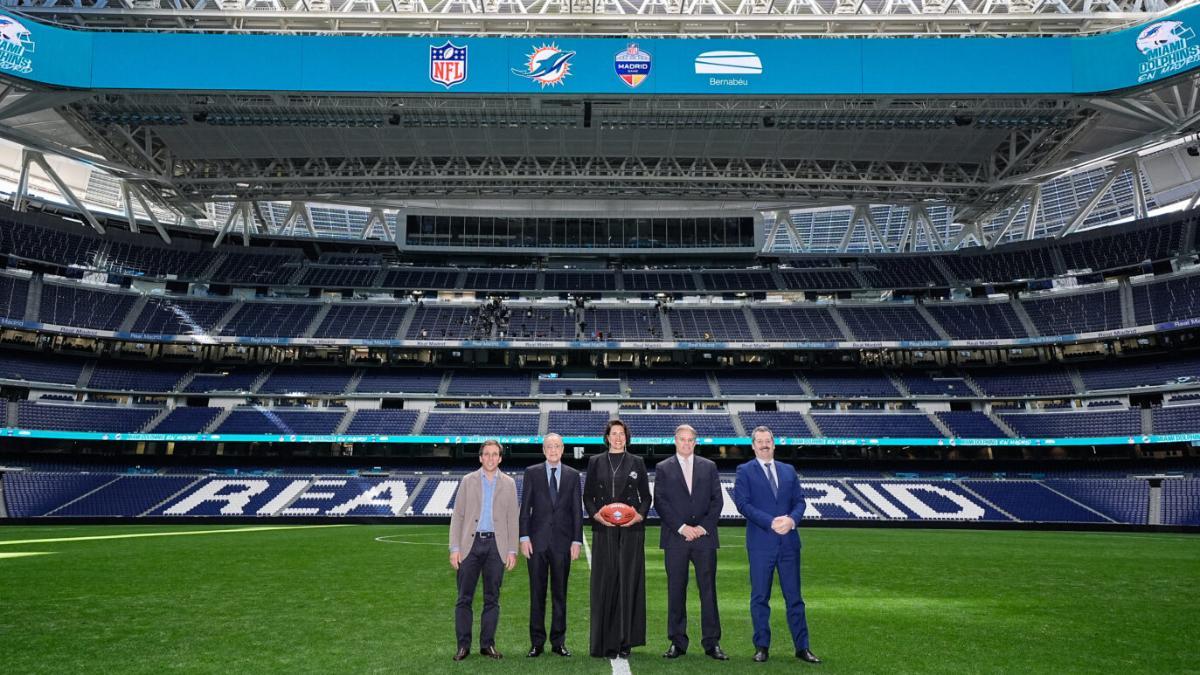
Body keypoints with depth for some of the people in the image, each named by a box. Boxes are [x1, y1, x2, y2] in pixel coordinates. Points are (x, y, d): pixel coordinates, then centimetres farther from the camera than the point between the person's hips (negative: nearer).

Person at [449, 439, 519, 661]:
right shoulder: (468, 481, 6)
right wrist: (454, 548, -4)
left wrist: (512, 551, 0)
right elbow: (457, 516, 4)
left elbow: (512, 519, 6)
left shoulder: (509, 483, 8)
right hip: (470, 543, 0)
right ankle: (463, 645, 9)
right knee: (464, 598, 1)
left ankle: (487, 644, 15)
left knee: (492, 599, 6)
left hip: (496, 545, 1)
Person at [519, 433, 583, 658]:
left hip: (562, 541, 1)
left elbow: (577, 510, 6)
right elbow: (525, 507, 2)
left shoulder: (573, 475, 8)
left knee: (560, 593, 6)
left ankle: (559, 641, 15)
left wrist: (577, 540, -1)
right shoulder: (532, 473, 5)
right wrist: (524, 537, -5)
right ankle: (537, 642, 12)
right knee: (537, 593, 4)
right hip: (538, 540, -1)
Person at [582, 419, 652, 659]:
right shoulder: (595, 462, 9)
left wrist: (640, 515, -8)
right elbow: (587, 496, 8)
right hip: (603, 531, 0)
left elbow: (646, 496, 9)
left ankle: (626, 641, 7)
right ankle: (607, 643, 7)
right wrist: (596, 515, -8)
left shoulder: (636, 463, 9)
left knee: (629, 581, 0)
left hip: (631, 530, 0)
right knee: (605, 582, 0)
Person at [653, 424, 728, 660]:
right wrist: (681, 527, -10)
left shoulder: (709, 467, 12)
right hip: (675, 537, -1)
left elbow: (717, 500, 6)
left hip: (704, 536, 1)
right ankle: (677, 643, 11)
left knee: (708, 590, 2)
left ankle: (712, 643, 8)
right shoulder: (663, 468, 7)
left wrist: (703, 527, -6)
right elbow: (660, 502, -1)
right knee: (676, 590, 3)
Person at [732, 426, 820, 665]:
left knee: (794, 596, 7)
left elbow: (799, 501, 9)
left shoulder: (788, 471, 14)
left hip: (789, 541, 3)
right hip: (761, 542, -3)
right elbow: (742, 503, -9)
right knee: (760, 597, 4)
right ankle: (761, 646, 14)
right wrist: (771, 522, -17)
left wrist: (792, 519, -13)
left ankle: (802, 647, 14)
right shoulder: (745, 471, 1)